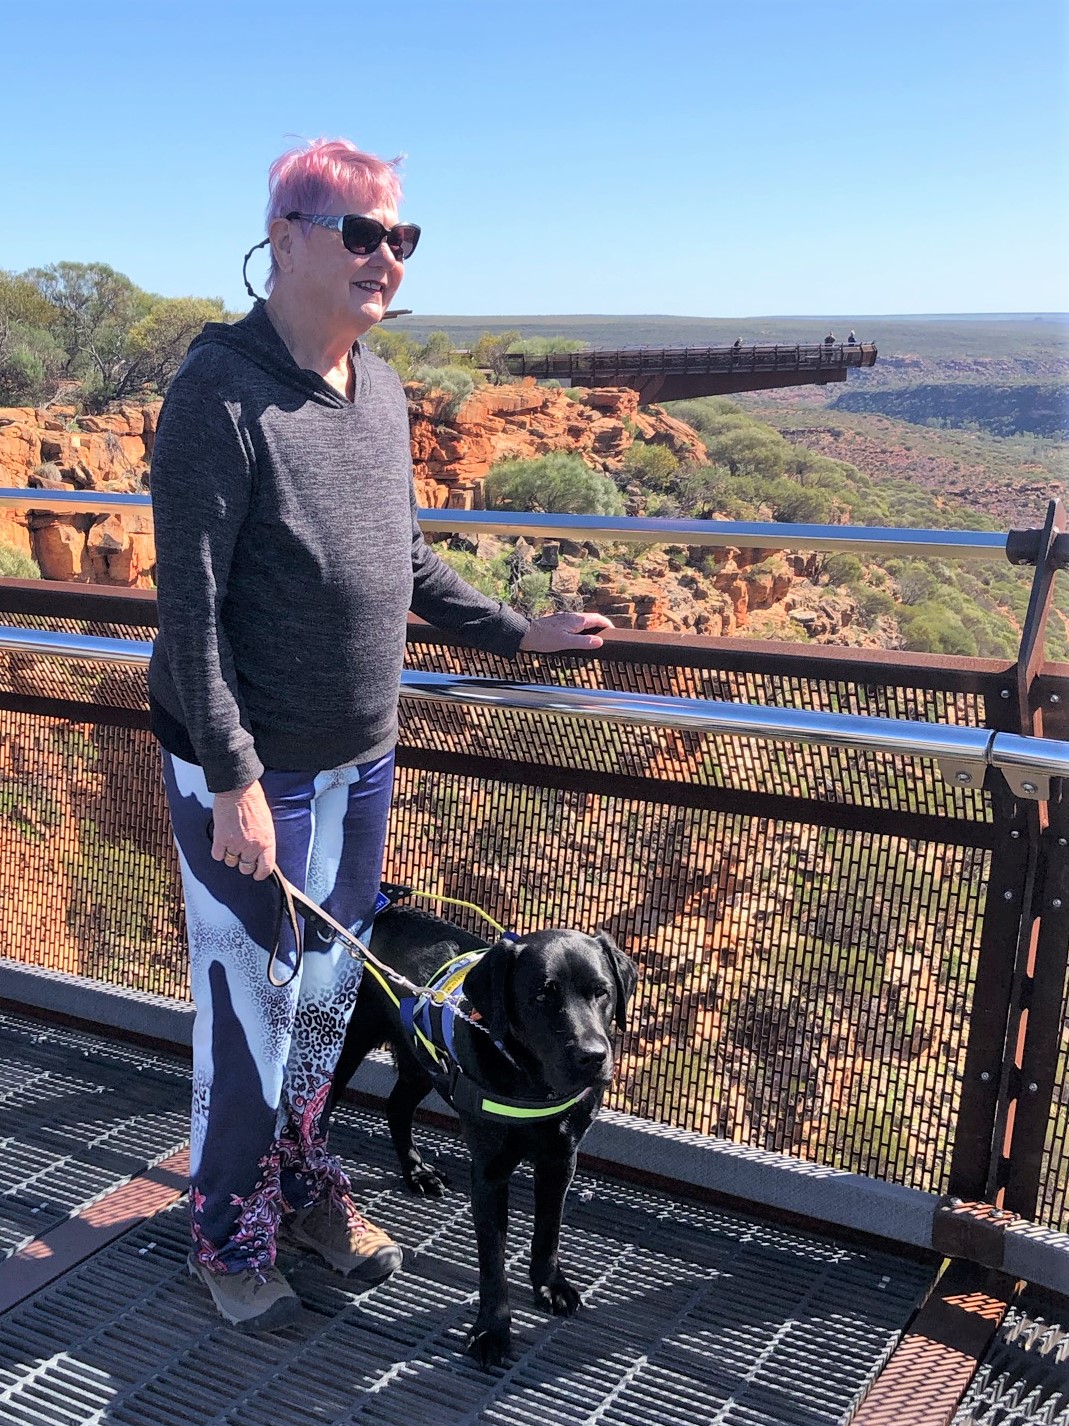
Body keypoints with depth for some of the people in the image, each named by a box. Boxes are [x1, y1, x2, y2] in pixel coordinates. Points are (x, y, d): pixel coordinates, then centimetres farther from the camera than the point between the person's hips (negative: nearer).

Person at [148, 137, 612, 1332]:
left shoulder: (381, 391, 7)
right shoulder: (222, 389, -16)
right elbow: (190, 604, -18)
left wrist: (514, 633, 15)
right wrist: (235, 777, -20)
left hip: (361, 760, 7)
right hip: (249, 773, -7)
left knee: (331, 988, 19)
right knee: (249, 1008, 6)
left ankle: (302, 1180, 40)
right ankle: (228, 1233, 28)